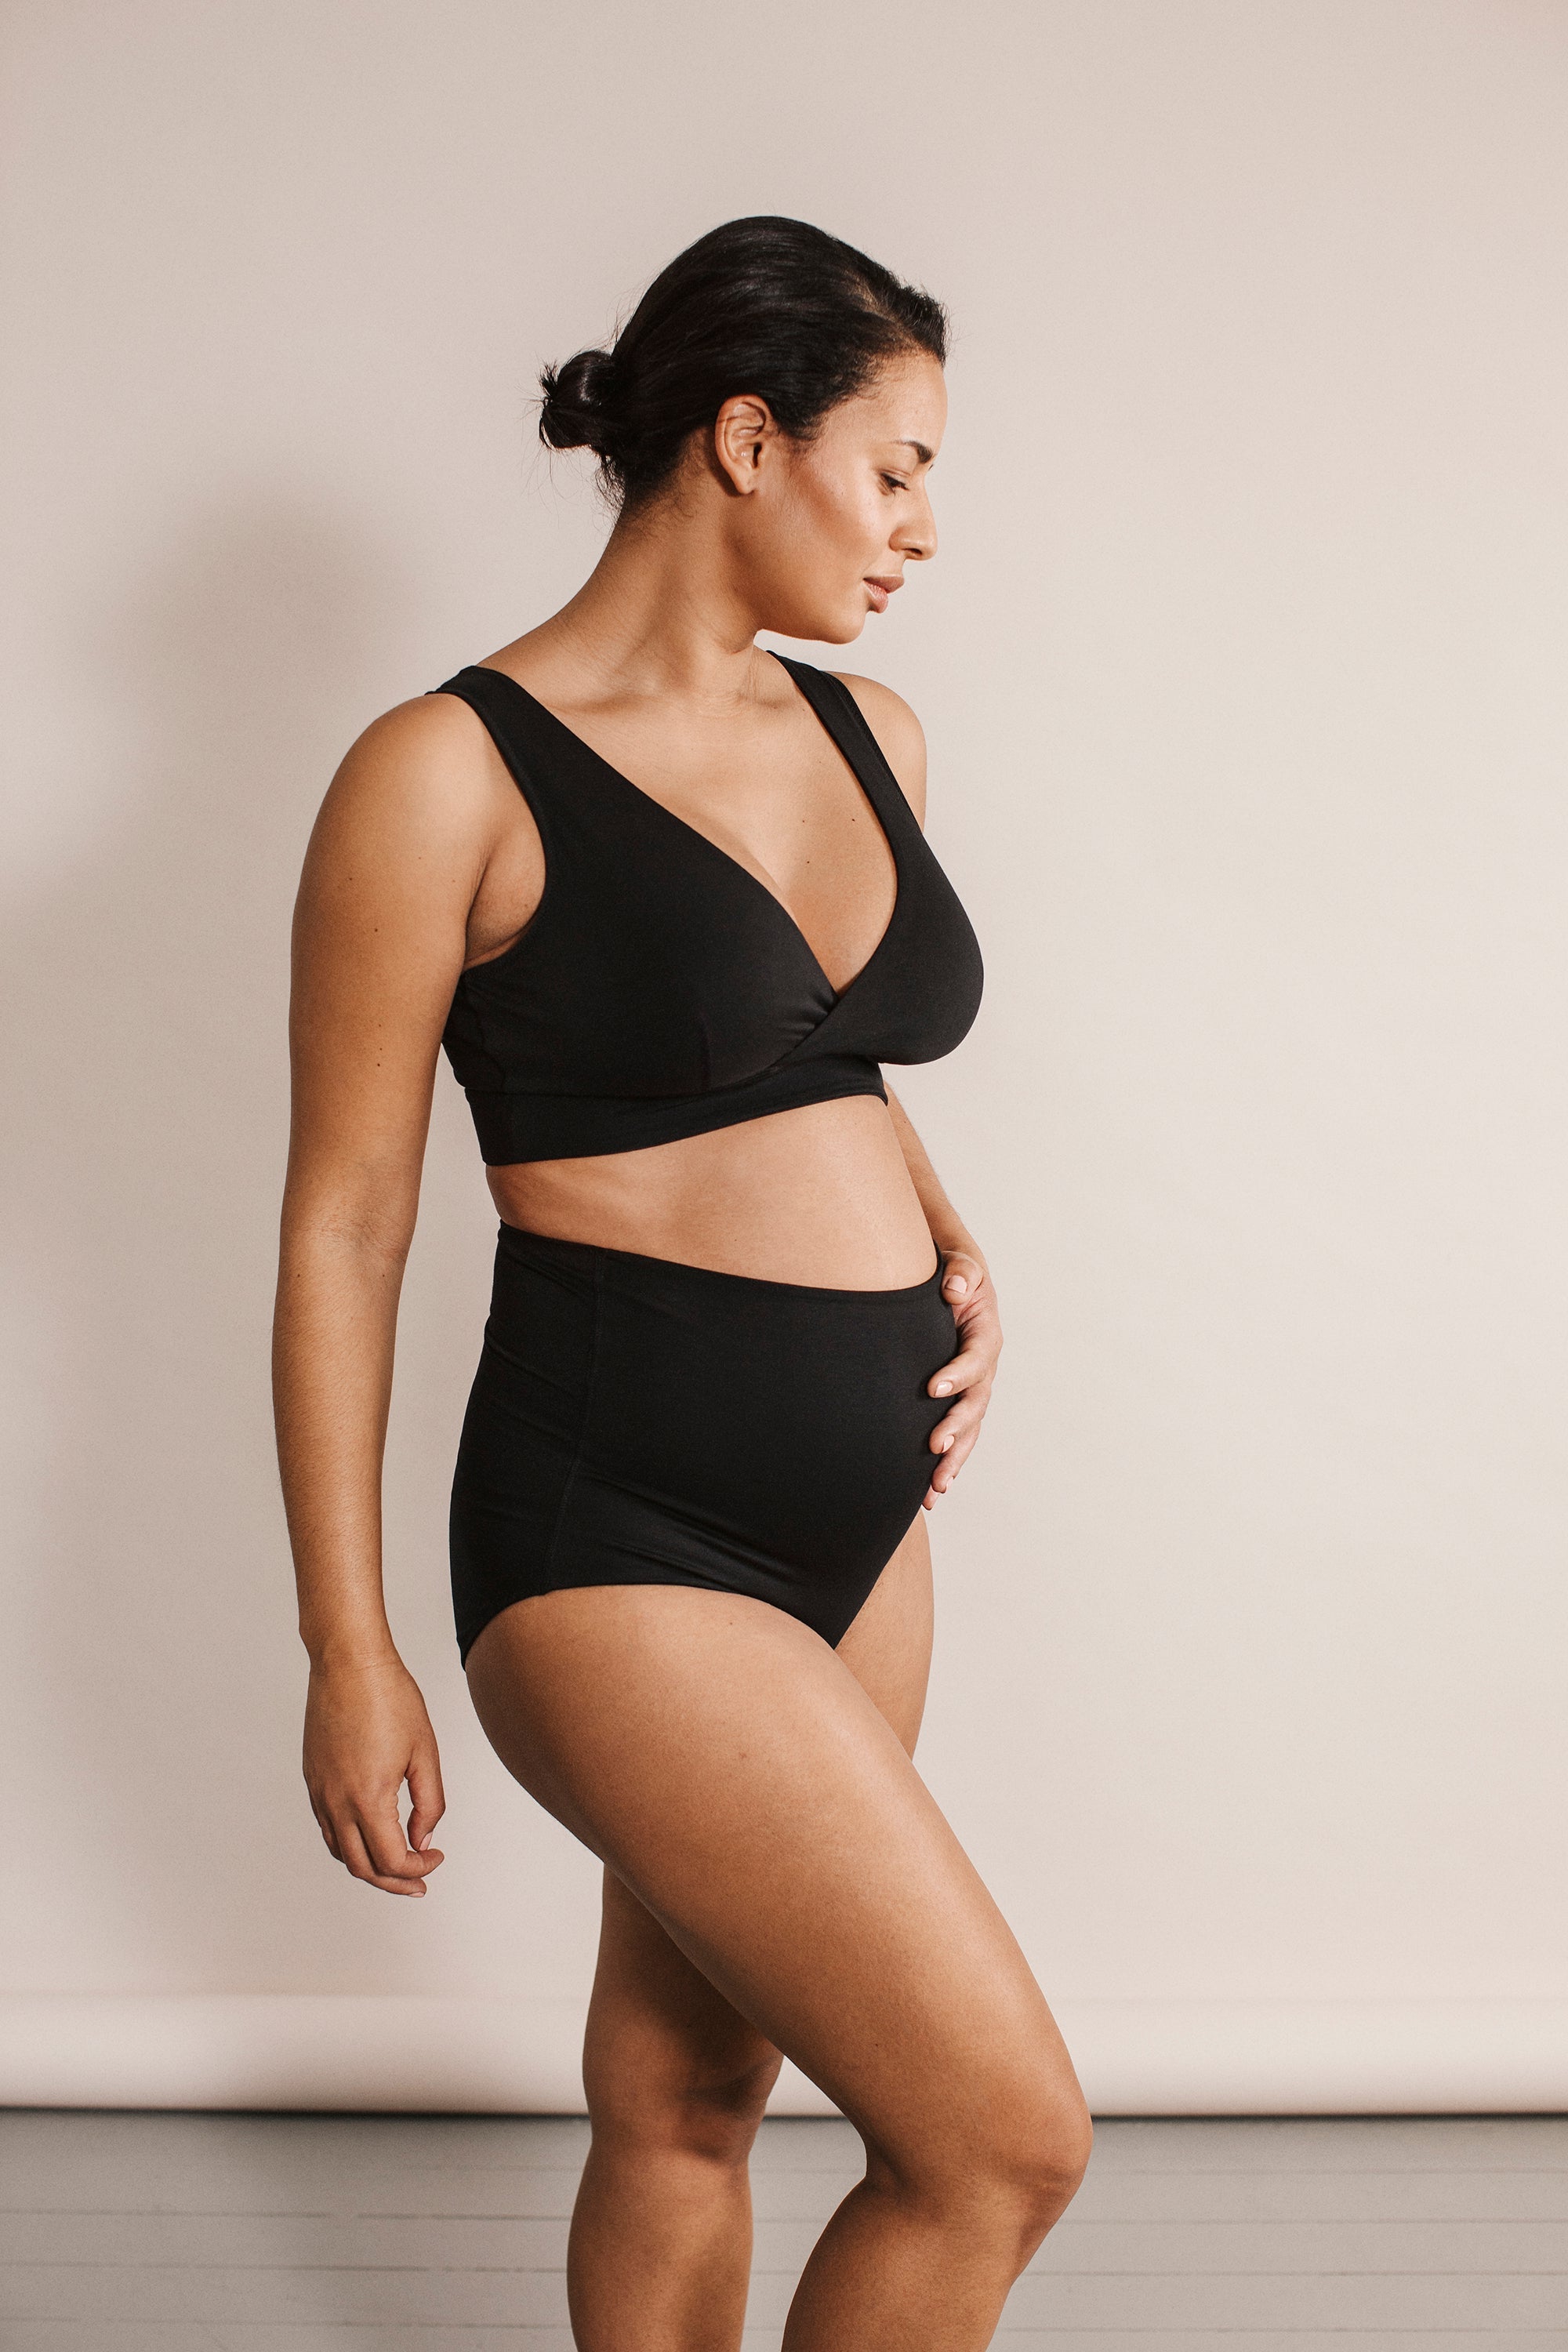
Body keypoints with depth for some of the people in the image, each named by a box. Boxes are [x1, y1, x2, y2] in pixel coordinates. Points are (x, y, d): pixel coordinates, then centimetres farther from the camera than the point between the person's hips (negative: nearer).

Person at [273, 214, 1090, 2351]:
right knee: (1007, 2134, -10)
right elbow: (344, 1227, -8)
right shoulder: (456, 773, -10)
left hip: (861, 1507, 7)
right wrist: (351, 1652, -8)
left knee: (687, 2098, 18)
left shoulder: (872, 737, 10)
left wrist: (951, 1255, 7)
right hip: (619, 1531, -7)